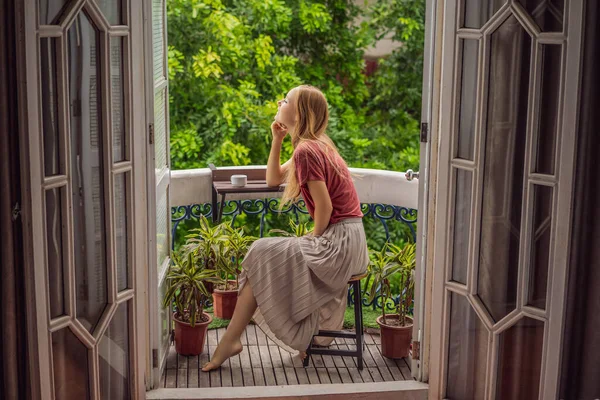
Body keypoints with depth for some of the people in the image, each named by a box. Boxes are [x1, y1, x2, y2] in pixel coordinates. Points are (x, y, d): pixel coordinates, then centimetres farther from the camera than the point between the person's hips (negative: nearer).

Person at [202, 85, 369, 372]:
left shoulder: (306, 150, -16)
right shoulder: (316, 145, 15)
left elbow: (325, 205, -19)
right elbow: (273, 179, 21)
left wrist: (314, 238, -3)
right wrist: (277, 141, 9)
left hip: (339, 240, -10)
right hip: (349, 240, 10)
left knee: (262, 255, -10)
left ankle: (230, 340, -6)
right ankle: (307, 339, 25)